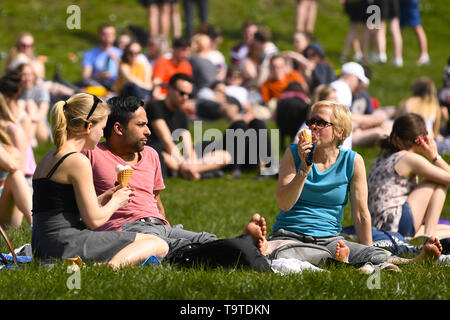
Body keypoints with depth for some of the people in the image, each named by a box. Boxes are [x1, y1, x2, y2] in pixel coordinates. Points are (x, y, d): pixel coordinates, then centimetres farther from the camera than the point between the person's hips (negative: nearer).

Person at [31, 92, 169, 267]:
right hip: (68, 246, -10)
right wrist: (115, 202, 9)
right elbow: (94, 220, -11)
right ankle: (112, 266, -27)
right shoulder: (78, 161, -13)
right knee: (159, 245, -3)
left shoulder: (50, 157, 15)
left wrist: (102, 199, 20)